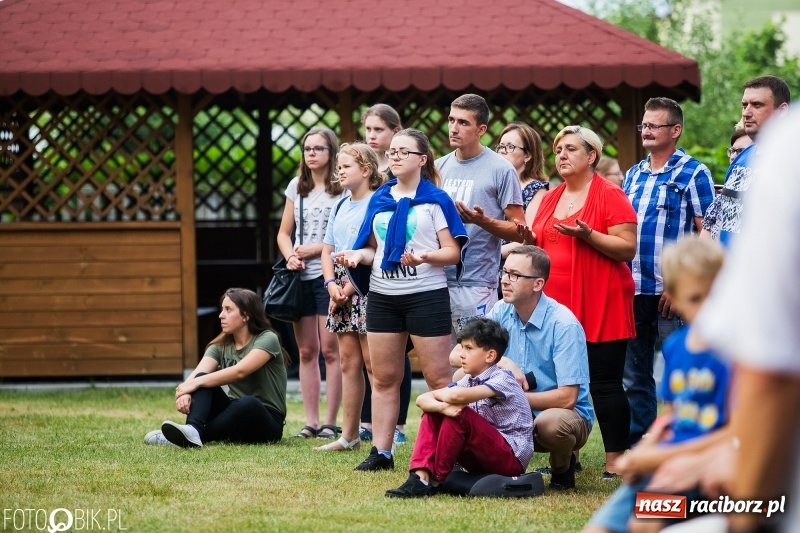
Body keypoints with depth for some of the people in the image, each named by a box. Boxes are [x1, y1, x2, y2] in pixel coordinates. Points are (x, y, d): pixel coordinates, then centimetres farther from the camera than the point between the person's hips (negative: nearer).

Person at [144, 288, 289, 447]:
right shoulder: (220, 346, 7)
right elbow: (197, 375, -11)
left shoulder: (267, 339, -9)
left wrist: (196, 383, -33)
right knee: (202, 378, -19)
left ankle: (196, 435, -40)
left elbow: (239, 371, -26)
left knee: (248, 403, -39)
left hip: (267, 423, -5)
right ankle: (192, 429, -46)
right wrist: (185, 391, -35)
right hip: (235, 415, 5)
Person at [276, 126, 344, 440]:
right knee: (306, 351, 6)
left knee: (330, 349, -6)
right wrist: (290, 257, -4)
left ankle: (330, 423, -2)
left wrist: (314, 250, -13)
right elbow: (284, 233, 15)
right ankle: (311, 422, 10)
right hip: (300, 277, 5)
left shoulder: (342, 189, -3)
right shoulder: (297, 187, 13)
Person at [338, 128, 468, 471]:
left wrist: (426, 257, -25)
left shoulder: (436, 199, -3)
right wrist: (358, 255, -4)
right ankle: (381, 452, 11)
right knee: (383, 377, 7)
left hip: (426, 296, -5)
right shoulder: (379, 199, 12)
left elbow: (453, 252, -6)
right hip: (383, 297, 5)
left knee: (438, 378, -5)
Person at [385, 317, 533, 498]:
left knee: (459, 414, -26)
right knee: (432, 413, -4)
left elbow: (458, 396, -35)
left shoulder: (502, 380, -16)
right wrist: (443, 406, -27)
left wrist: (440, 394, -11)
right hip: (482, 460, 8)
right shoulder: (468, 381, 7)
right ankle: (421, 477, -18)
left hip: (512, 458, -8)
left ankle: (435, 480, -15)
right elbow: (422, 399, -4)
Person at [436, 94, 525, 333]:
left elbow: (520, 232, -4)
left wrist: (483, 221, -20)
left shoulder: (501, 170, -3)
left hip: (476, 285, -5)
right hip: (437, 280, 5)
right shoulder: (439, 167, 13)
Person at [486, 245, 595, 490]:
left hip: (569, 416, -4)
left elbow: (567, 398, -22)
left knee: (551, 422, -40)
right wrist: (503, 362, -21)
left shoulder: (564, 325, -19)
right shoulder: (502, 312, -3)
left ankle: (562, 469, -4)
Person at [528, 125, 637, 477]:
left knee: (604, 384, -6)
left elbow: (627, 249, -11)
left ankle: (616, 460, -4)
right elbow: (538, 246, 28)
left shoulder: (610, 196, -4)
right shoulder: (549, 199, 17)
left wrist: (587, 235, -22)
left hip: (599, 308, -7)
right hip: (556, 306, 7)